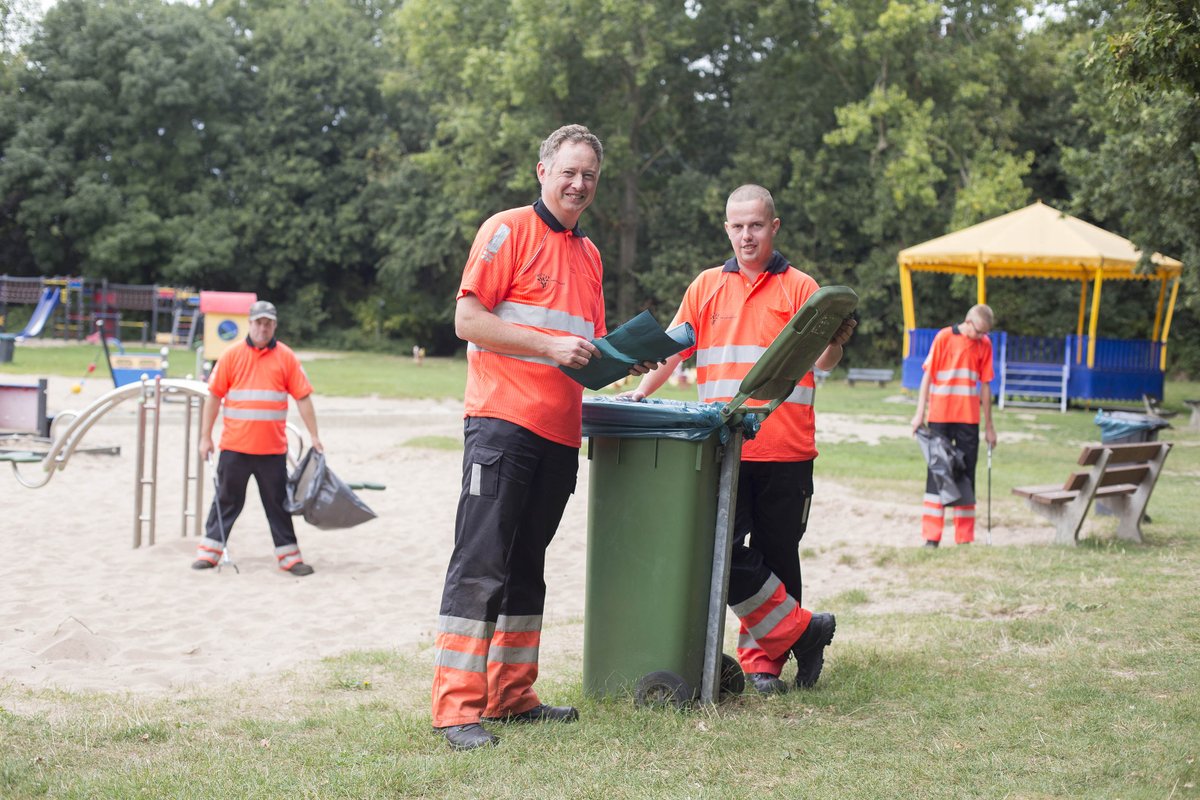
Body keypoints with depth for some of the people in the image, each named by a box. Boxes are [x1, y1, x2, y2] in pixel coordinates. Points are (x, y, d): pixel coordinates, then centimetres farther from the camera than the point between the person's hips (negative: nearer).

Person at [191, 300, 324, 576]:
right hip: (234, 446, 0)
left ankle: (288, 556, 13)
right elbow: (214, 396, 2)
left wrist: (314, 436, 0)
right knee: (227, 501, 7)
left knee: (278, 503, 7)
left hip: (273, 449, 0)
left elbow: (303, 398, 3)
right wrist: (205, 437, -1)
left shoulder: (286, 357, 3)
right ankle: (209, 551, 16)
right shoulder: (232, 355, 1)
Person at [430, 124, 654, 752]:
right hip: (502, 422, -8)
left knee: (526, 569, 12)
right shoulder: (508, 231, -2)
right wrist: (550, 345, -16)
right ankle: (456, 706, -9)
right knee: (480, 567, -9)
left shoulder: (589, 254, 20)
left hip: (560, 432, 8)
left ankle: (511, 695, 19)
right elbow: (467, 320, -10)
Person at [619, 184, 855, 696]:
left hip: (786, 450, -2)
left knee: (777, 556, 4)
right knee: (723, 552, -8)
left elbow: (822, 361, -2)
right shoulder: (706, 287, 14)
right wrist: (642, 392, 1)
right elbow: (673, 350, 16)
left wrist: (836, 343, -24)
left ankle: (763, 658, 16)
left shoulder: (799, 288, 6)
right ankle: (801, 630, 5)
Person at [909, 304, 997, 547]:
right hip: (940, 416, -3)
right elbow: (928, 376, -3)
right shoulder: (944, 338, -6)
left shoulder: (984, 345, 3)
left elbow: (985, 385, 8)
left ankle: (965, 538, 10)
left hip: (968, 419, 3)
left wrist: (988, 425, 10)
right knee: (936, 473, 1)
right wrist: (920, 413, -6)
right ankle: (932, 537, 4)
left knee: (966, 475, 5)